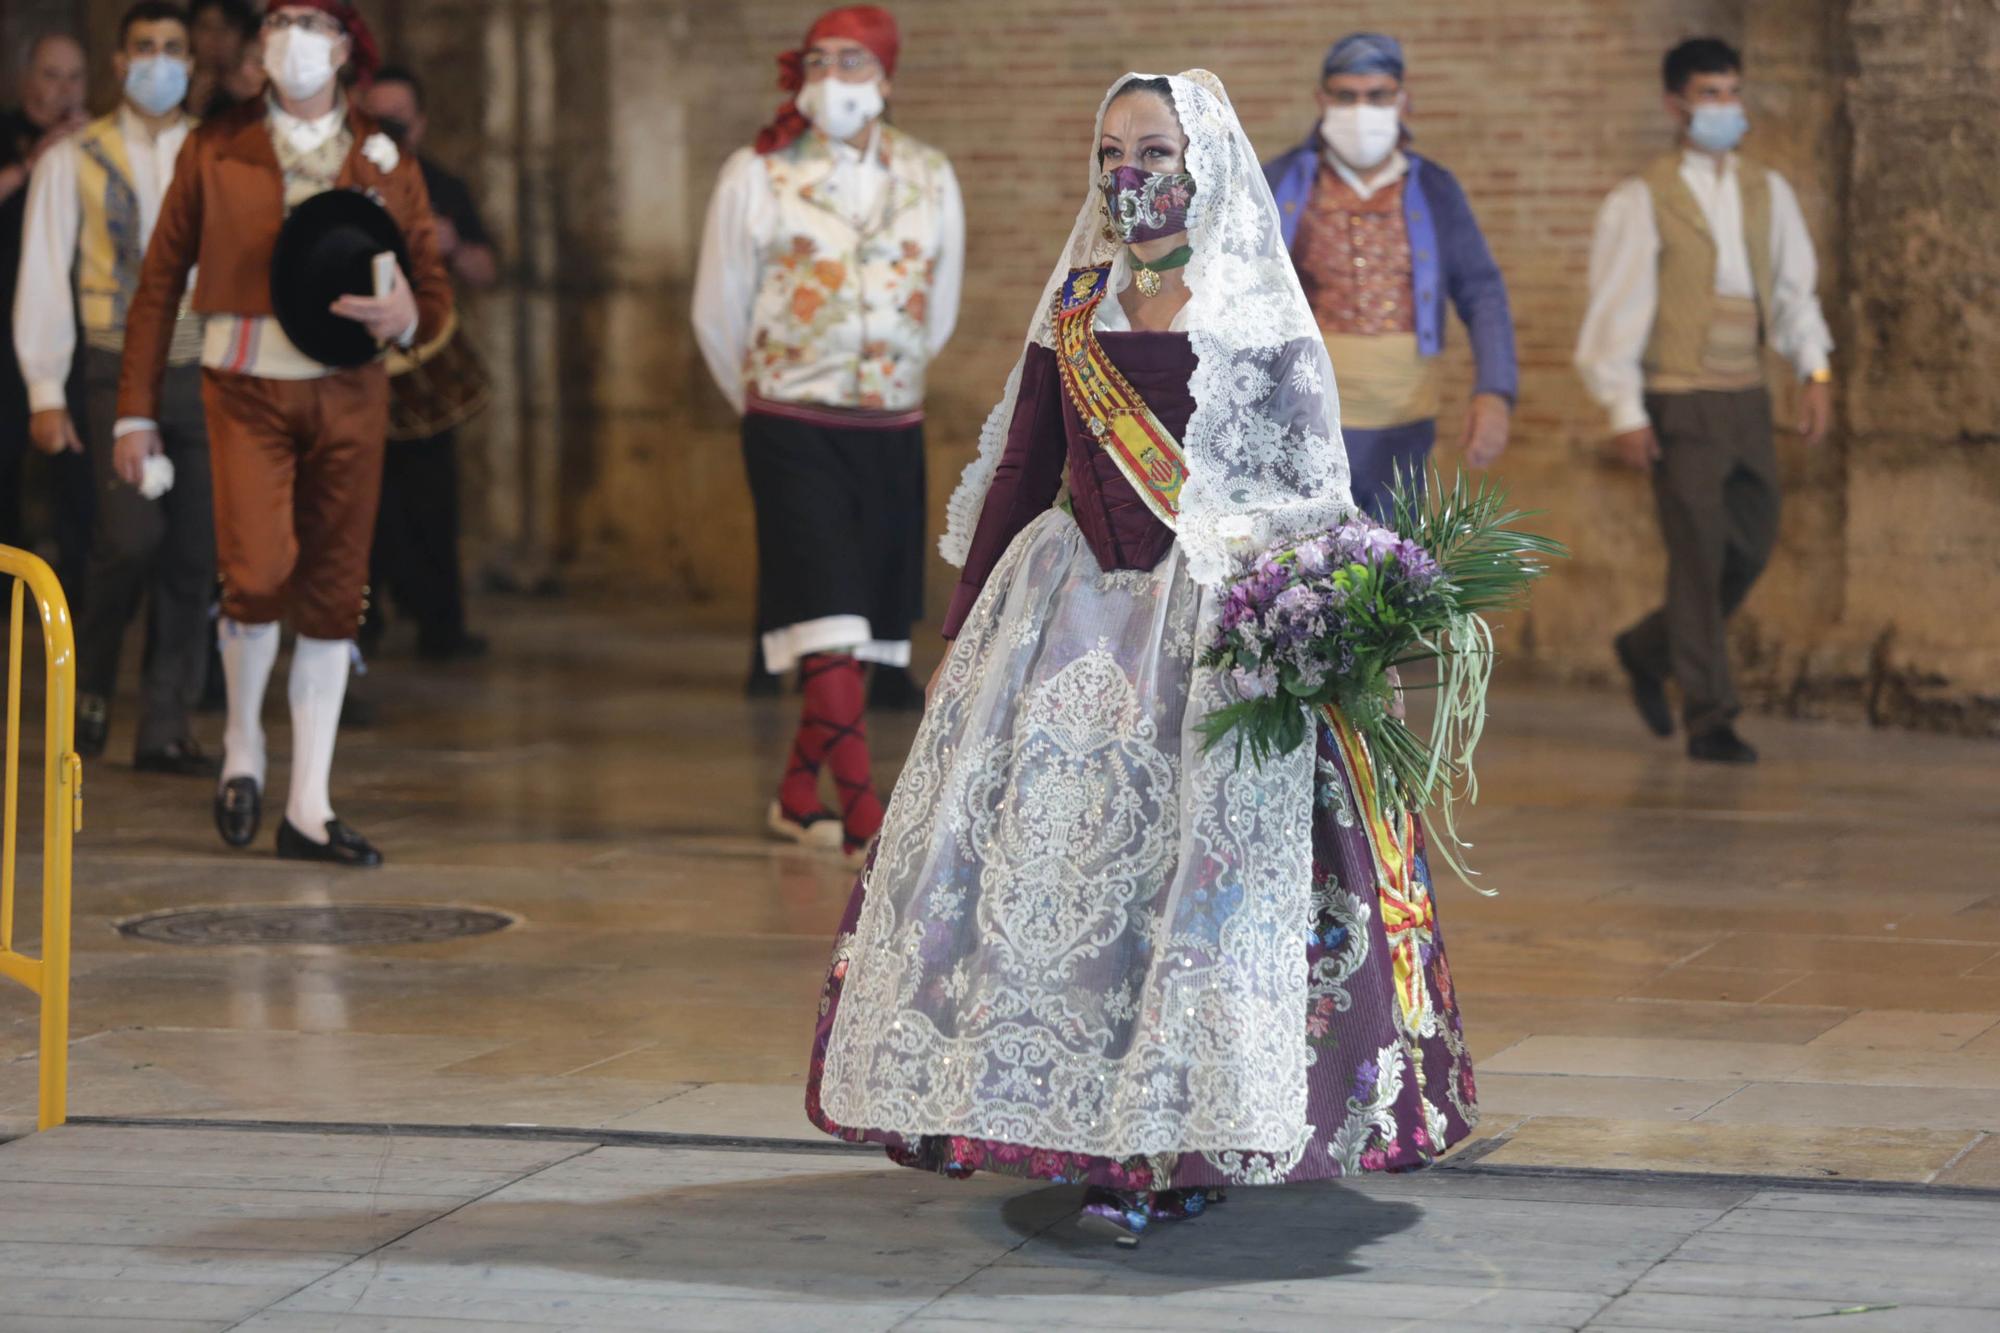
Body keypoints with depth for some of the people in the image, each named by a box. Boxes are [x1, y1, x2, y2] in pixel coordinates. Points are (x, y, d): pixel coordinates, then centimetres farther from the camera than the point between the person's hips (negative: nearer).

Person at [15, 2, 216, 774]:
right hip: (118, 371, -2)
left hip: (203, 374, 2)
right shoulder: (75, 161, 5)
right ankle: (89, 681, 9)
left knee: (193, 556, 0)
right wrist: (46, 393, -4)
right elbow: (44, 280, 3)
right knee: (133, 535, -17)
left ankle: (166, 730, 8)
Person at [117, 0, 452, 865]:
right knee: (259, 574, -18)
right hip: (248, 388, -2)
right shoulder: (214, 153, 5)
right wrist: (136, 410, 2)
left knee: (332, 596, 3)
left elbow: (433, 292, 12)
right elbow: (159, 283, 6)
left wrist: (406, 317, -13)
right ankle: (243, 742, 11)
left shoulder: (385, 164, 9)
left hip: (348, 394, 2)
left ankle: (309, 811, 11)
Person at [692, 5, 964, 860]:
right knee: (828, 622, -12)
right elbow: (719, 315, 5)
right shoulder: (757, 175, -4)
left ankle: (798, 795, 21)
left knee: (866, 624, 7)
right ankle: (862, 813, -14)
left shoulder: (928, 177, 5)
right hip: (793, 429, -4)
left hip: (891, 429, 4)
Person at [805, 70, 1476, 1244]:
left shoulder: (1258, 321, 0)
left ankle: (1191, 1138, 2)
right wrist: (969, 625, 12)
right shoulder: (1075, 311, 11)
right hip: (1072, 616, 4)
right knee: (1052, 845, -4)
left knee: (1201, 861, -7)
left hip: (1215, 620, -4)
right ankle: (1103, 1134, 3)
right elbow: (1017, 473, 14)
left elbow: (1313, 492, -1)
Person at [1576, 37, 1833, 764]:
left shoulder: (1768, 191, 11)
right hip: (1680, 402, -6)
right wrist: (1625, 412, -11)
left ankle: (1649, 651, 33)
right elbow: (1617, 307, -6)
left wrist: (1816, 370, -1)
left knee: (1751, 548, 10)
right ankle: (1709, 719, 1)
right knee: (1699, 555, -5)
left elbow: (1794, 287, 13)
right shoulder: (1642, 199, -4)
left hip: (1748, 398, 6)